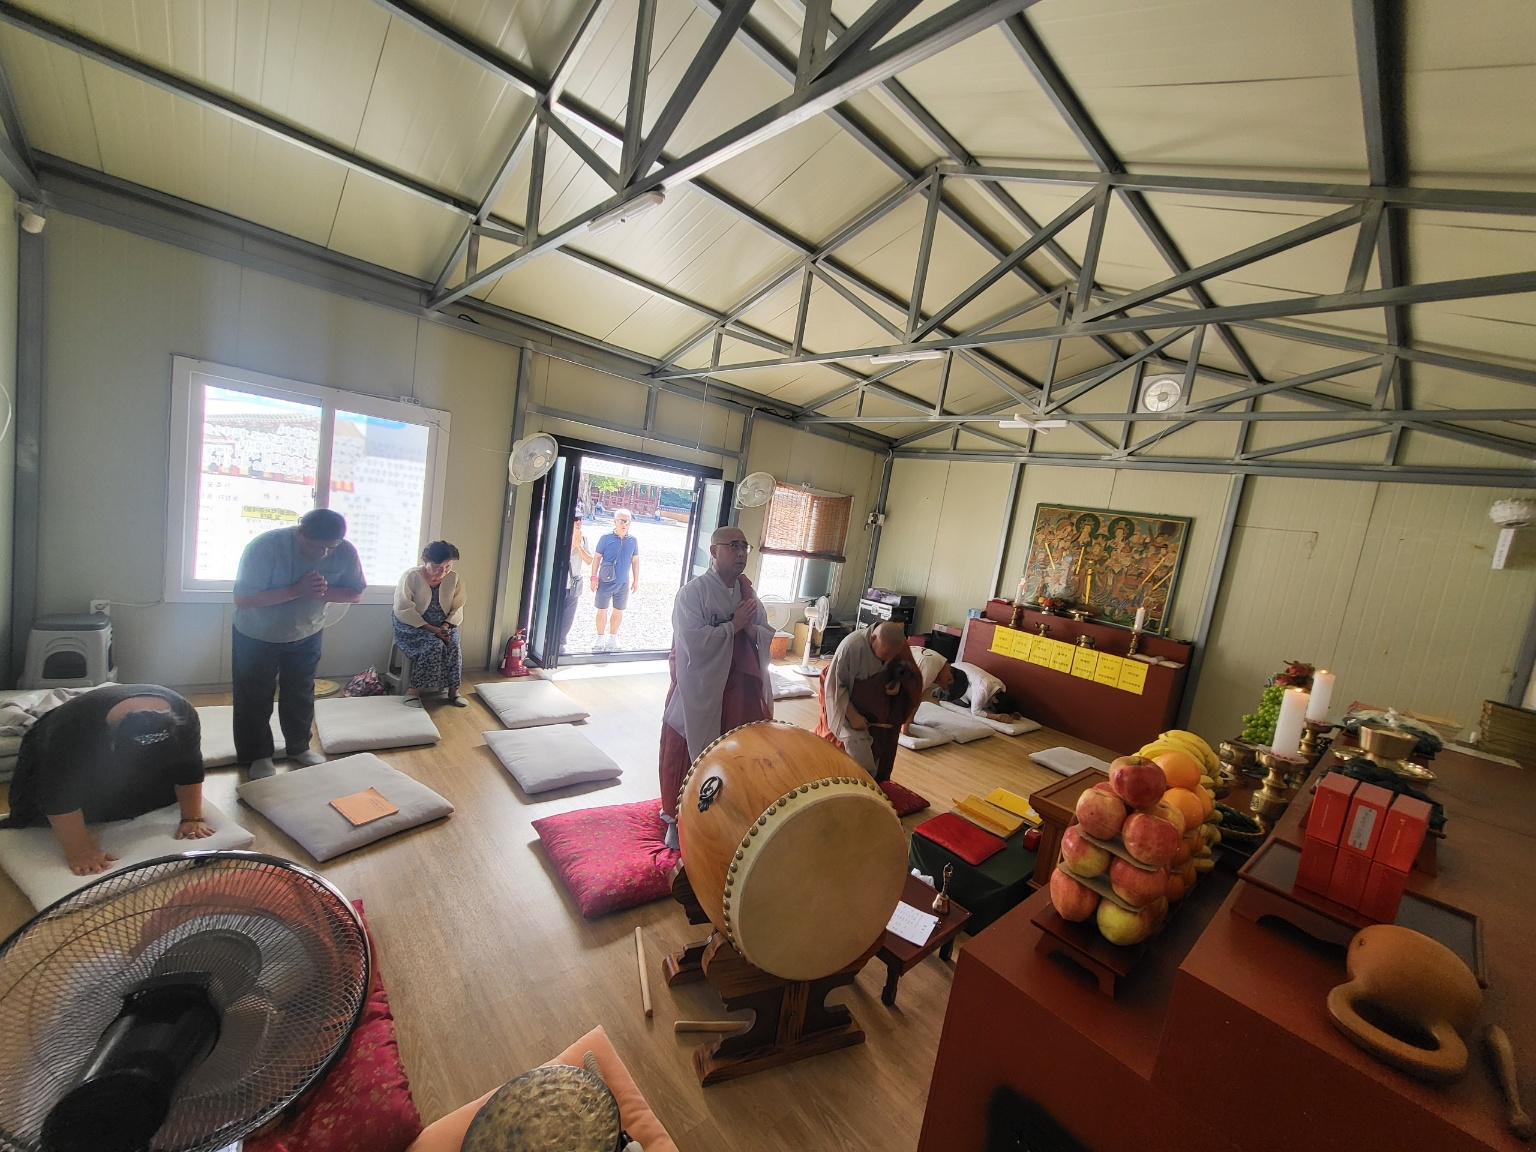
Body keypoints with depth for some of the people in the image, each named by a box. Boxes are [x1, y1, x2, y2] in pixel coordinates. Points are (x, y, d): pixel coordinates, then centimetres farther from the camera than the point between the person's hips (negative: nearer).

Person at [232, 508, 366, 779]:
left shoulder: (346, 552, -23)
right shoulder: (265, 546, -31)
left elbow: (356, 593, -10)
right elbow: (242, 599, -30)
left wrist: (324, 592, -30)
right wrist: (297, 590, -40)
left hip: (306, 635, 3)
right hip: (257, 637, -3)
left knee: (301, 695, 16)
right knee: (255, 698, 10)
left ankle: (298, 747, 35)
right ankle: (258, 755, 29)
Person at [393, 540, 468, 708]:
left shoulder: (454, 578, -2)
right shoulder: (410, 576, -13)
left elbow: (457, 609, 0)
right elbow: (403, 610, -17)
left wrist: (445, 627, -19)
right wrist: (430, 628, -25)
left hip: (443, 626, 4)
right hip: (412, 625, -3)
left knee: (453, 647, -26)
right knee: (434, 645, -31)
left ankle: (452, 689, -14)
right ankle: (413, 690, -21)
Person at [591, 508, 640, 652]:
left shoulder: (633, 541, 0)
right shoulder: (606, 538, -8)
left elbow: (635, 561, 8)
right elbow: (597, 558, -3)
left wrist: (636, 580, 8)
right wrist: (594, 577, -6)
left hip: (623, 583, 2)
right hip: (605, 581, -2)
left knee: (618, 611, 12)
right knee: (602, 610, 8)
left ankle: (612, 638, 30)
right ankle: (600, 639, 24)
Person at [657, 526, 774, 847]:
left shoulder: (747, 591, 7)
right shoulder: (692, 592, -14)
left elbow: (769, 636, 8)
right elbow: (694, 642, -24)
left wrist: (751, 629, -13)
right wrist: (734, 625, -17)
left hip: (741, 690, 6)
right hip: (700, 691, -6)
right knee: (689, 757, 9)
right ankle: (677, 820, 28)